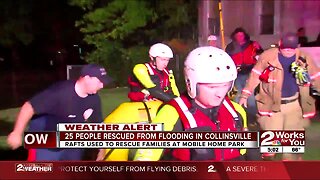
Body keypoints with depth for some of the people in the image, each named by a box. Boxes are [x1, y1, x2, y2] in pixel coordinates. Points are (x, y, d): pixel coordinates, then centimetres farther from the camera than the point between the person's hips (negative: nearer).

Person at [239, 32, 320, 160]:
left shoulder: (304, 58, -1)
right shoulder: (268, 56, -12)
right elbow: (255, 76, -7)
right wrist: (245, 95, -5)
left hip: (294, 104, 4)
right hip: (272, 104, -3)